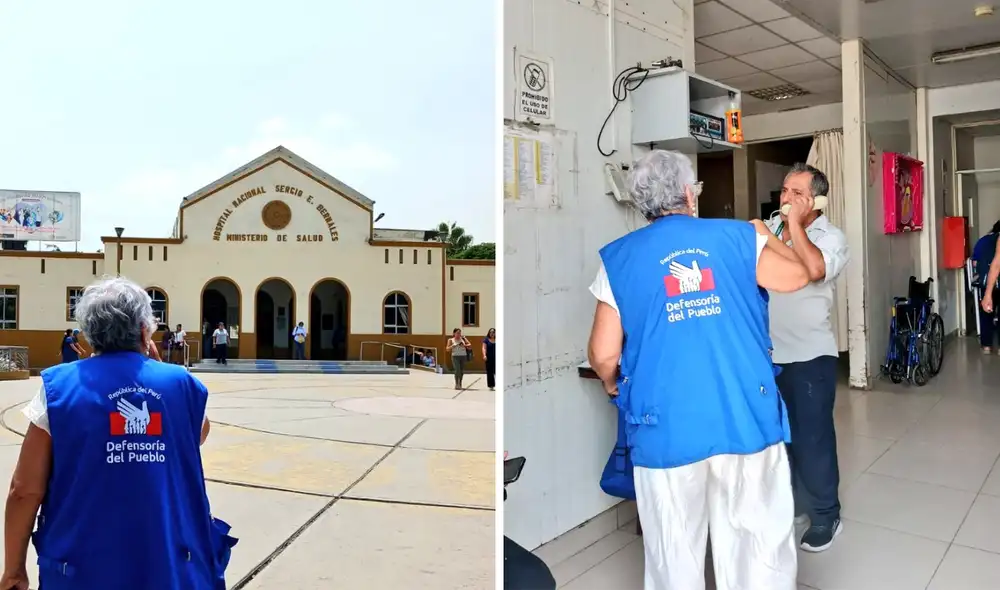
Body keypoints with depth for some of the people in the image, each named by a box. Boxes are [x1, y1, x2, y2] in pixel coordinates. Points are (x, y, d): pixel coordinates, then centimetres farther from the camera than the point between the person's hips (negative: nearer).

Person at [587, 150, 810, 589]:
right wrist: (763, 235, 33)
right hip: (748, 418, 1)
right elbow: (797, 276, 17)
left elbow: (603, 355, -2)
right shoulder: (737, 236, 1)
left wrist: (612, 385, 20)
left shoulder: (618, 258, 0)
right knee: (760, 545, 17)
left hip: (665, 430, 0)